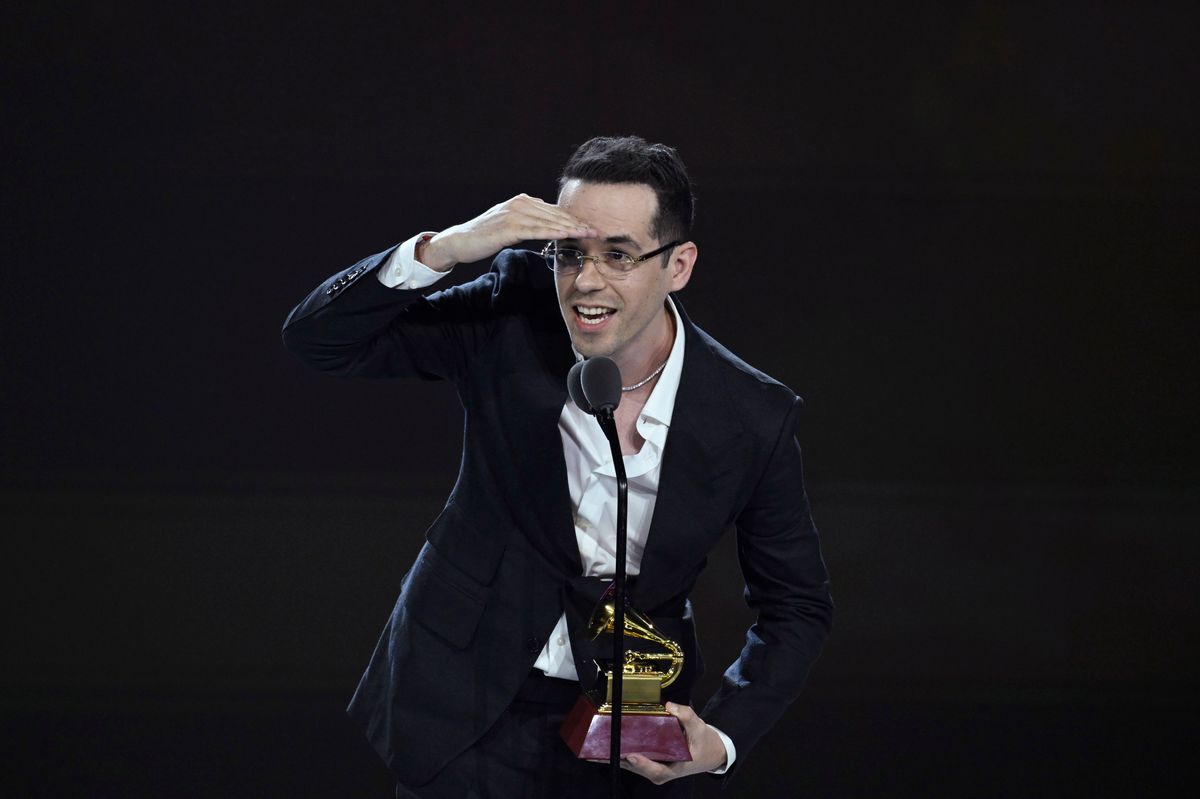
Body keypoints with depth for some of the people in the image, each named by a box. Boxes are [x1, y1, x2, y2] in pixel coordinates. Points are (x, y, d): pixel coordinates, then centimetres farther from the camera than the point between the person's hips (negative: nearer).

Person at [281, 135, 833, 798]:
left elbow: (796, 607, -2)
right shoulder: (512, 313, -13)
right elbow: (317, 340, -14)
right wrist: (441, 249, -29)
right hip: (468, 711, 0)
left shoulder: (754, 419, -15)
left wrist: (720, 742, -16)